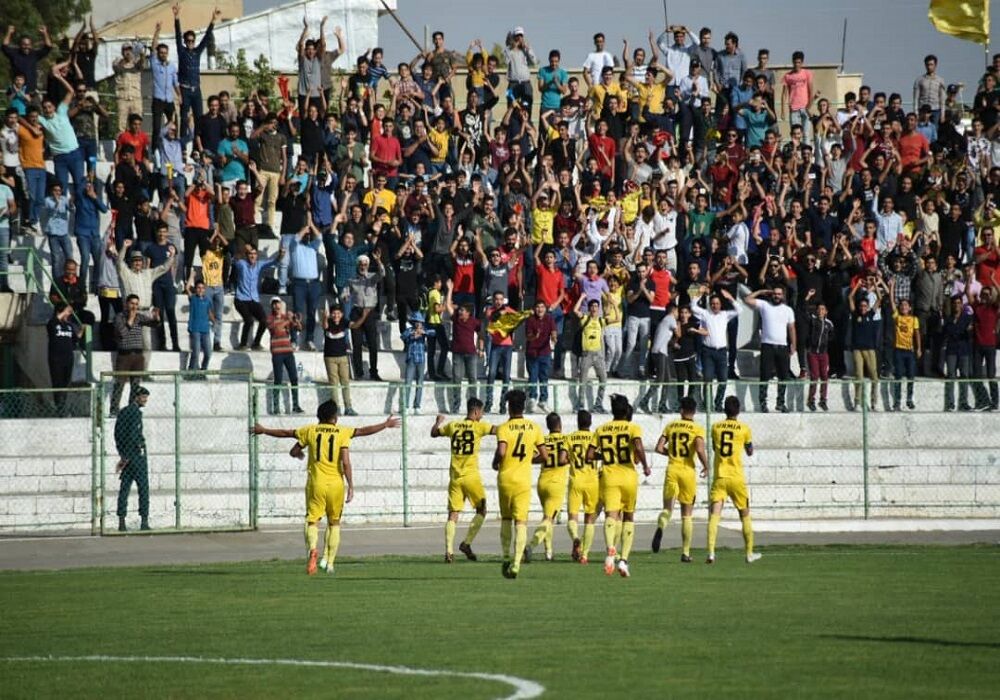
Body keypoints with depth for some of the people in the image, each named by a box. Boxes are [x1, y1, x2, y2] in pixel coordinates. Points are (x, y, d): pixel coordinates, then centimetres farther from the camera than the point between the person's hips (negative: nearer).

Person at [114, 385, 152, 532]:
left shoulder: (123, 412, 13)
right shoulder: (135, 412, -11)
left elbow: (117, 433, 15)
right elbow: (134, 434, -18)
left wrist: (122, 454, 15)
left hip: (125, 454, 7)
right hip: (137, 453, -7)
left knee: (124, 488, 6)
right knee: (143, 488, -3)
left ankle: (121, 522, 3)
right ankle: (144, 521, -6)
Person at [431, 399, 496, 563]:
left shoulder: (452, 426, 7)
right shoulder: (478, 427, -5)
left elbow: (434, 433, 23)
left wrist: (438, 422, 43)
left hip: (454, 477, 4)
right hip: (471, 476, -4)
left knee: (453, 514, 5)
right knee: (481, 510, 11)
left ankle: (449, 551, -4)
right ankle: (466, 543, 1)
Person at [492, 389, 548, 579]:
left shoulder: (504, 428, -7)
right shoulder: (534, 428, 2)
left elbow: (501, 451, -22)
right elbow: (544, 456, 3)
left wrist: (495, 463, -1)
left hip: (505, 478, -1)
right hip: (524, 480, 1)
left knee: (506, 519, 18)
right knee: (521, 522, -3)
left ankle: (506, 559, 20)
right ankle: (516, 564, -16)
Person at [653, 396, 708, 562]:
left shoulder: (670, 426, 6)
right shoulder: (697, 429, -3)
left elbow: (659, 448, 3)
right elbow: (700, 449, -17)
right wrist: (706, 466, 0)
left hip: (672, 470, 1)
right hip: (688, 472, -1)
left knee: (667, 508, 4)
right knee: (687, 514, 9)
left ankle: (661, 527, -33)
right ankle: (685, 553, 10)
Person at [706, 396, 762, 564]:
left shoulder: (716, 427, 4)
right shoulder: (744, 429, -2)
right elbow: (750, 452, 11)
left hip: (719, 478, 1)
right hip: (737, 478, -1)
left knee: (714, 514, -7)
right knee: (745, 515, 15)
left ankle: (711, 553, -23)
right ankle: (749, 553, 22)